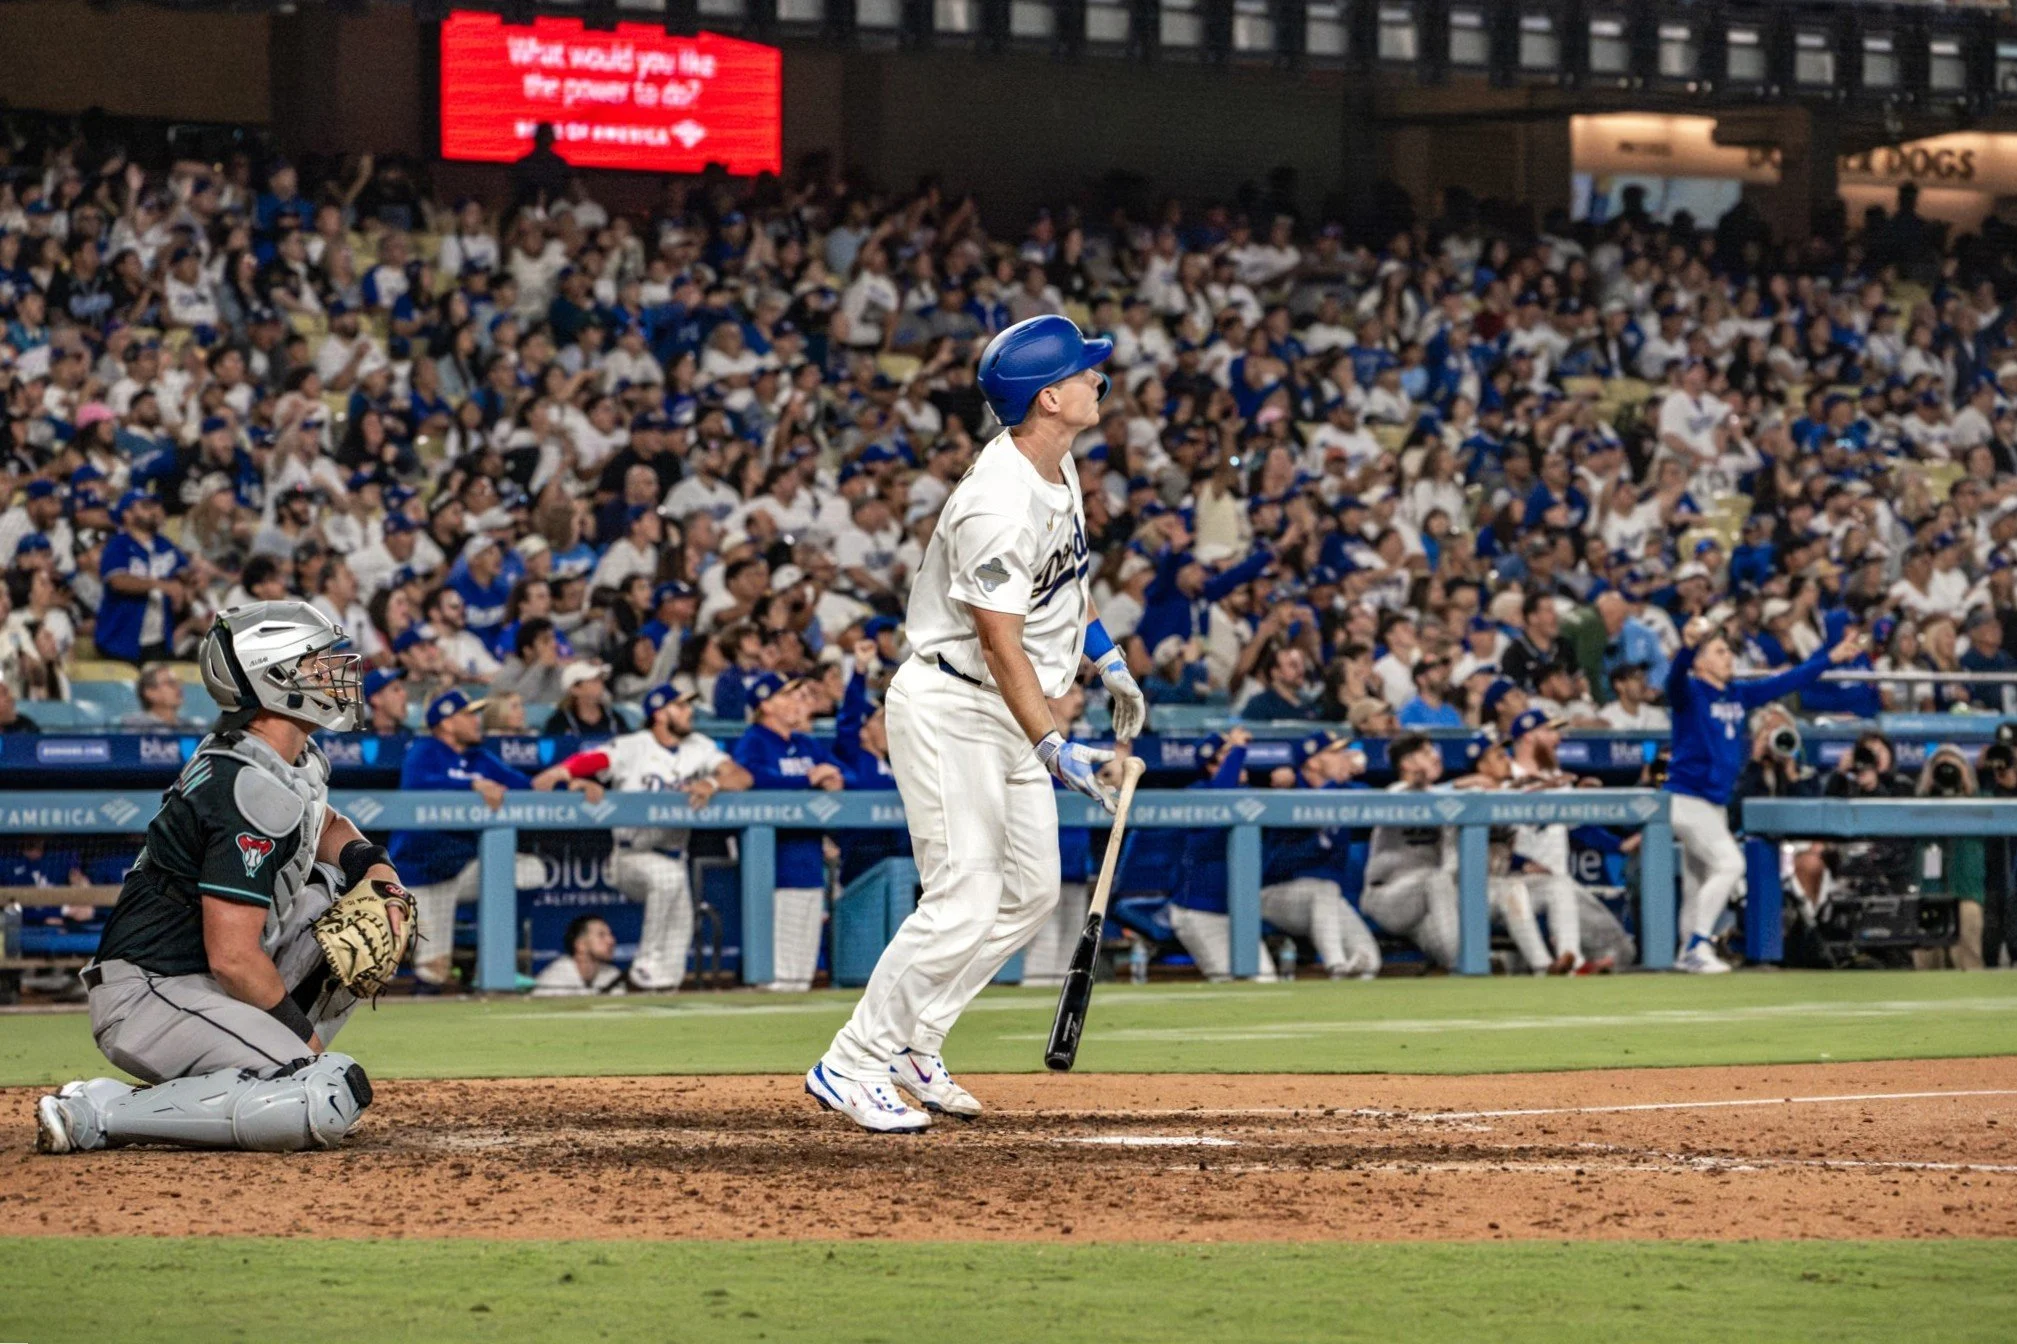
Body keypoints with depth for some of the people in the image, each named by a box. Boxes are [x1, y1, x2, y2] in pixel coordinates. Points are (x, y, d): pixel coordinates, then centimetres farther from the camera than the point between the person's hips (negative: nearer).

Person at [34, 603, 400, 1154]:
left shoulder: (296, 758, 9)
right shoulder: (255, 789, -20)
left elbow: (326, 827, 32)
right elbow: (232, 956, -24)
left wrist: (373, 865, 9)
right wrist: (303, 1035, -10)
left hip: (199, 980, 10)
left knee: (364, 894, 12)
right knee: (335, 1097, -26)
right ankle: (102, 1112, -16)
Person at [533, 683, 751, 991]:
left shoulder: (699, 748, 5)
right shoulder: (632, 748, -10)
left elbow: (742, 777, -7)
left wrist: (712, 783, -28)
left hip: (673, 858, 6)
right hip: (630, 858, -6)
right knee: (667, 876, -33)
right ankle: (646, 966, -24)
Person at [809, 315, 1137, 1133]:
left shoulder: (1058, 467, 5)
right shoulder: (999, 504, -26)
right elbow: (1000, 642, -29)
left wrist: (1108, 662, 21)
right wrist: (1053, 749, -35)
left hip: (1007, 715, 10)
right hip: (951, 707, -10)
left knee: (1030, 892, 11)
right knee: (964, 902, -13)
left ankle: (909, 1046, 18)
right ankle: (852, 1066, -5)